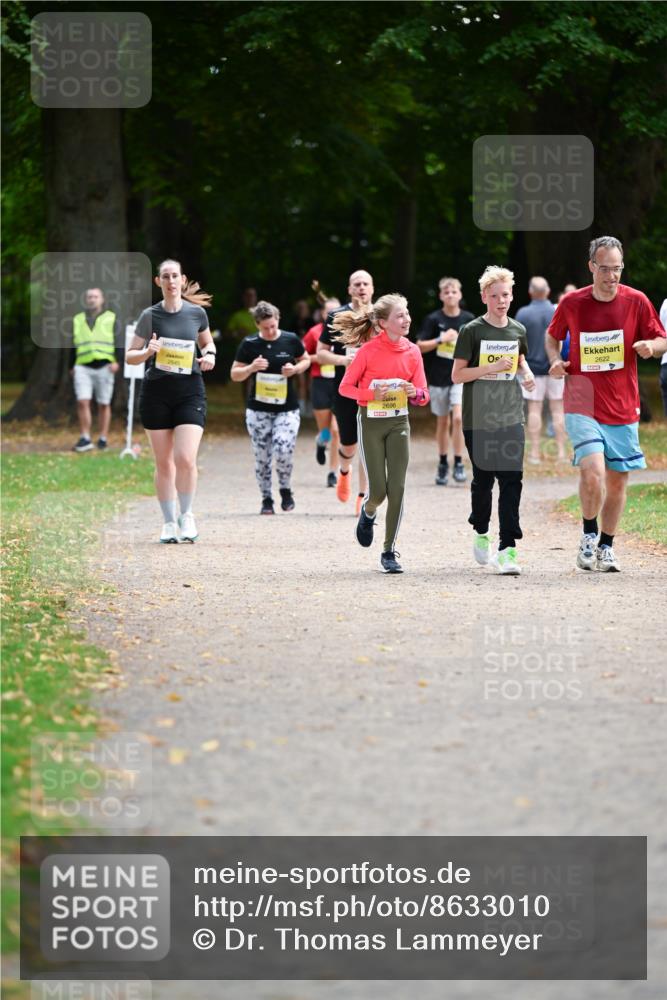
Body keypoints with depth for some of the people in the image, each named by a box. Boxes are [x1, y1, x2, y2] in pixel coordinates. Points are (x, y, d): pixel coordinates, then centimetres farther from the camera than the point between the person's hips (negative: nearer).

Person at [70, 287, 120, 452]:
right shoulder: (77, 320, 16)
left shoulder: (111, 318, 7)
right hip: (83, 367, 1)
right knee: (82, 402, -12)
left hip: (104, 367, -1)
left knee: (104, 404, 3)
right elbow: (73, 345, 21)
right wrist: (71, 366, 17)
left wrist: (116, 361, -12)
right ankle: (85, 439, -10)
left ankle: (103, 439, 10)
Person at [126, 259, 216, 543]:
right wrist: (147, 351, -17)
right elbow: (130, 356, 3)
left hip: (190, 392, 0)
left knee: (186, 459, -14)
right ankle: (169, 522, 16)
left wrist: (209, 355, 0)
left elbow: (207, 342, 22)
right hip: (156, 392, 0)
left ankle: (186, 515, 7)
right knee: (164, 463, 4)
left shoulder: (197, 313, 3)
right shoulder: (150, 315, 0)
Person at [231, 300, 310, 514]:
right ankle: (266, 499, 18)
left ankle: (286, 490, 10)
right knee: (262, 457, 3)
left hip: (287, 409, -1)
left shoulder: (291, 340, -3)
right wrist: (251, 368, -18)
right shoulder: (249, 344, -3)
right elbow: (235, 375, 2)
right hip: (258, 409, 1)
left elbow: (306, 360, 14)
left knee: (284, 451, -16)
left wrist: (296, 369, -8)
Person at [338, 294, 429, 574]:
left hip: (399, 423, 3)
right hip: (371, 422, -3)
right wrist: (372, 394, -21)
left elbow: (423, 396, 2)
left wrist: (414, 392, -21)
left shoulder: (412, 351, 1)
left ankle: (389, 552, 5)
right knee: (378, 490, -5)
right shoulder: (367, 351, -10)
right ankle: (368, 512, 33)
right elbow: (345, 387, -5)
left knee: (397, 489, -4)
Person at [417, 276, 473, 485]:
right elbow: (420, 346, -5)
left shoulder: (468, 319, 2)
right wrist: (441, 339, -16)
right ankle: (443, 464, 23)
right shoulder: (433, 319, -2)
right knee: (442, 421, 10)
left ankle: (458, 463, -9)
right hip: (438, 377, 0)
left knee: (458, 418, -17)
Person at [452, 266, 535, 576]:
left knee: (512, 480, -8)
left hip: (511, 417, 3)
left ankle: (507, 549, -11)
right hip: (478, 418, -2)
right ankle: (481, 534, 32)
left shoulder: (518, 330, 9)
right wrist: (492, 367, -16)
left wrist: (526, 374, 7)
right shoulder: (472, 331, -4)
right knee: (483, 479, 7)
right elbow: (457, 375, -5)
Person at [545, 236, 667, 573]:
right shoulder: (572, 302, -3)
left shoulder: (636, 301, -3)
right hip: (582, 404, -2)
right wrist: (555, 360, -5)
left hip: (622, 408, 2)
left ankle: (606, 546, 27)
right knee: (592, 471, -20)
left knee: (617, 480, 9)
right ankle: (589, 534, 5)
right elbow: (552, 336, 15)